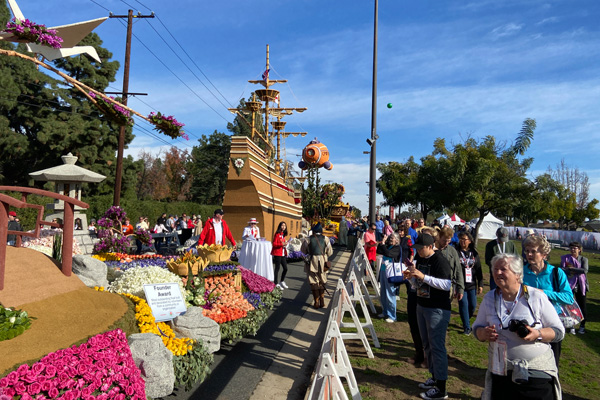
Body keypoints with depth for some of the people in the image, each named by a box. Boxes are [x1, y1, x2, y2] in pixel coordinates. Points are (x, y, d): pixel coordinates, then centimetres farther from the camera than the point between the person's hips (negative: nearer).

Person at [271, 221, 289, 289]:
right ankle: (276, 283, 7)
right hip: (277, 254, -8)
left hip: (283, 254, 8)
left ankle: (282, 281, 25)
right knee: (277, 268, -2)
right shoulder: (277, 234, -9)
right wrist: (282, 244, -21)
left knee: (285, 268, 7)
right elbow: (274, 244, -13)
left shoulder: (284, 235, 16)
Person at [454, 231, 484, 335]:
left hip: (472, 284, 3)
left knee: (473, 305, 5)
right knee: (463, 304, -5)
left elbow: (479, 270, 10)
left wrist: (480, 284, 8)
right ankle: (467, 327, 7)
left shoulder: (474, 253, 7)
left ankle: (467, 320, 32)